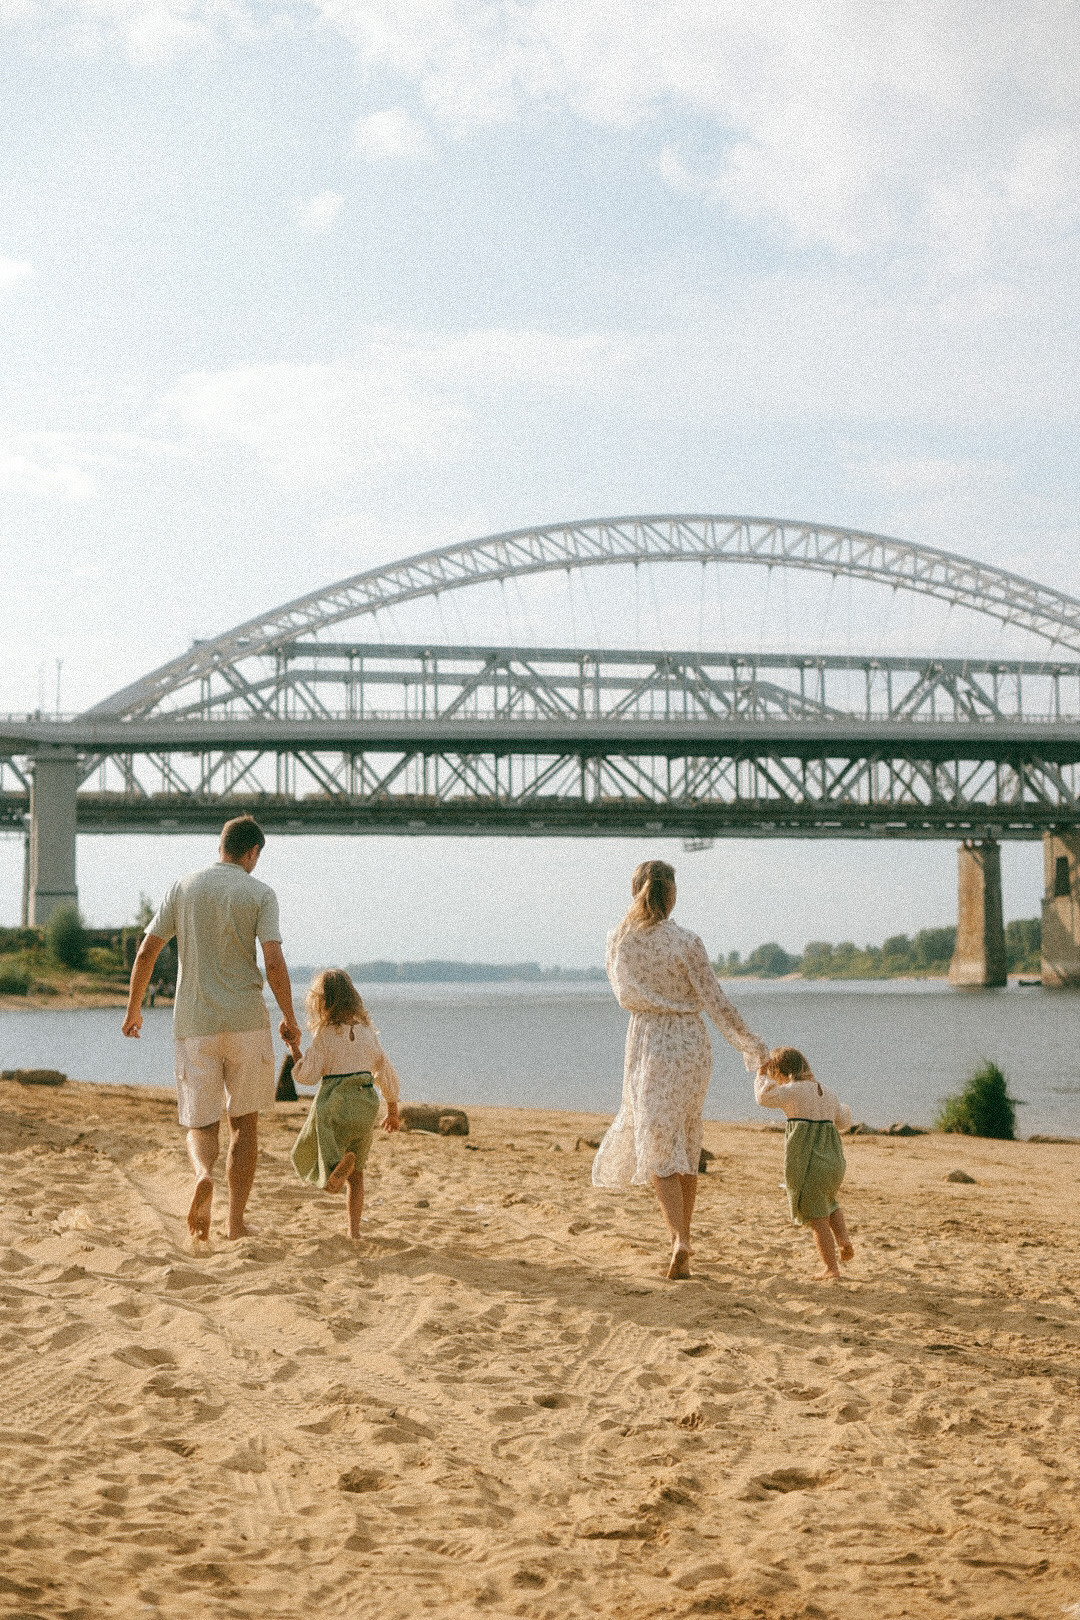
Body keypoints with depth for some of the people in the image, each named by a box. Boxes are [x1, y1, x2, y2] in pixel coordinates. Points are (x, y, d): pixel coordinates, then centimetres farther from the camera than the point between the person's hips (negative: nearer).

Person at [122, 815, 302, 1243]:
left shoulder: (183, 889, 6)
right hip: (246, 1020, -2)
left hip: (193, 1023, 2)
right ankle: (236, 1221, 9)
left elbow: (145, 953, 4)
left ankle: (203, 1174, -24)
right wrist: (290, 1020, 1)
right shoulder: (259, 894, -2)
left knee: (201, 1123, 9)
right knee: (244, 1121, 12)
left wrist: (133, 1009, 16)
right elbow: (274, 963, -11)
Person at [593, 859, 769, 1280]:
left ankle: (679, 1239, -20)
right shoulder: (685, 942, -12)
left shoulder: (618, 941, -3)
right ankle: (683, 1237, 21)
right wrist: (751, 1044, 0)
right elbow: (715, 1002, -9)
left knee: (658, 1149, -1)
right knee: (687, 1147, 14)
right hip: (690, 1045, 0)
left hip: (646, 1045, 0)